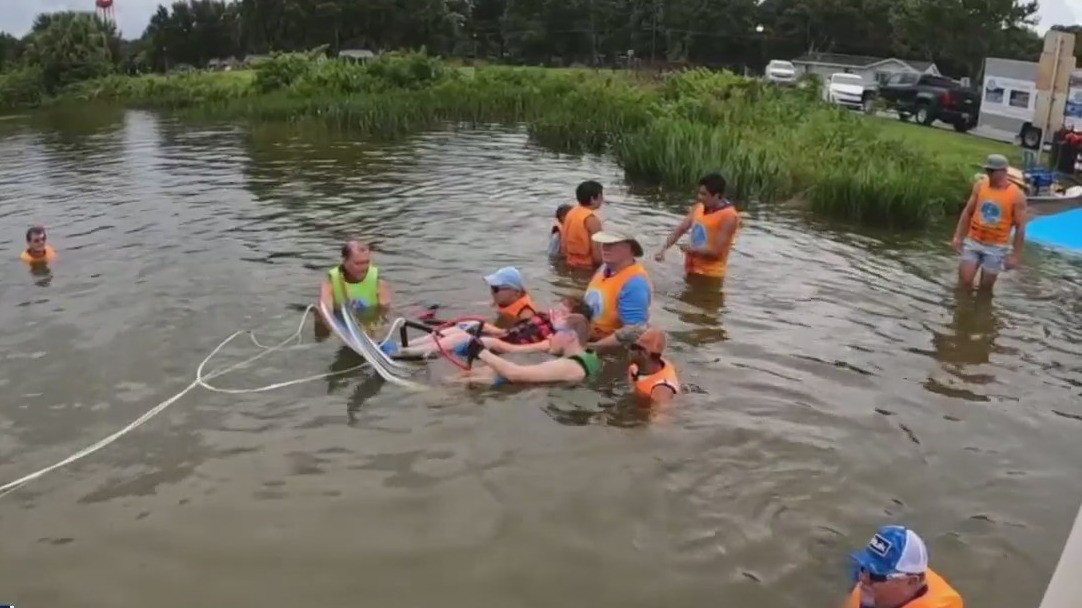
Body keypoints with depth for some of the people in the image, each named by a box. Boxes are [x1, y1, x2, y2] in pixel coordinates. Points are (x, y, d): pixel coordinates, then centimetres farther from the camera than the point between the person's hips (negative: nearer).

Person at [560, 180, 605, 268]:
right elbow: (596, 249, -22)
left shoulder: (570, 213, 6)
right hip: (588, 267, -8)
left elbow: (563, 242, 10)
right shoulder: (592, 219, -19)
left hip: (572, 265, 8)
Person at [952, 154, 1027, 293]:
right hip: (973, 242, 2)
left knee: (985, 288, 5)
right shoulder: (979, 186, -1)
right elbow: (967, 212, 8)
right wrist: (958, 236, 2)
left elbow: (1020, 228, -8)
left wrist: (1014, 255, -10)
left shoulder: (1016, 195, -11)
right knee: (964, 282, -2)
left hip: (996, 247, -2)